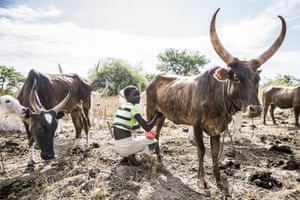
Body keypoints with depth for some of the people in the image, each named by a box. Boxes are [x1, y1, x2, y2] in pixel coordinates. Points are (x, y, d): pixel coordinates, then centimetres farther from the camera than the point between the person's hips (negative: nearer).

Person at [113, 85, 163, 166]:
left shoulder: (121, 107, 11)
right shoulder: (133, 109, -13)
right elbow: (147, 128, -14)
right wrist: (156, 115, -2)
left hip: (118, 146, 8)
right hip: (126, 145, -7)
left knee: (140, 138, 33)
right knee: (153, 141, 10)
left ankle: (125, 158, 13)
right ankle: (131, 156, 0)